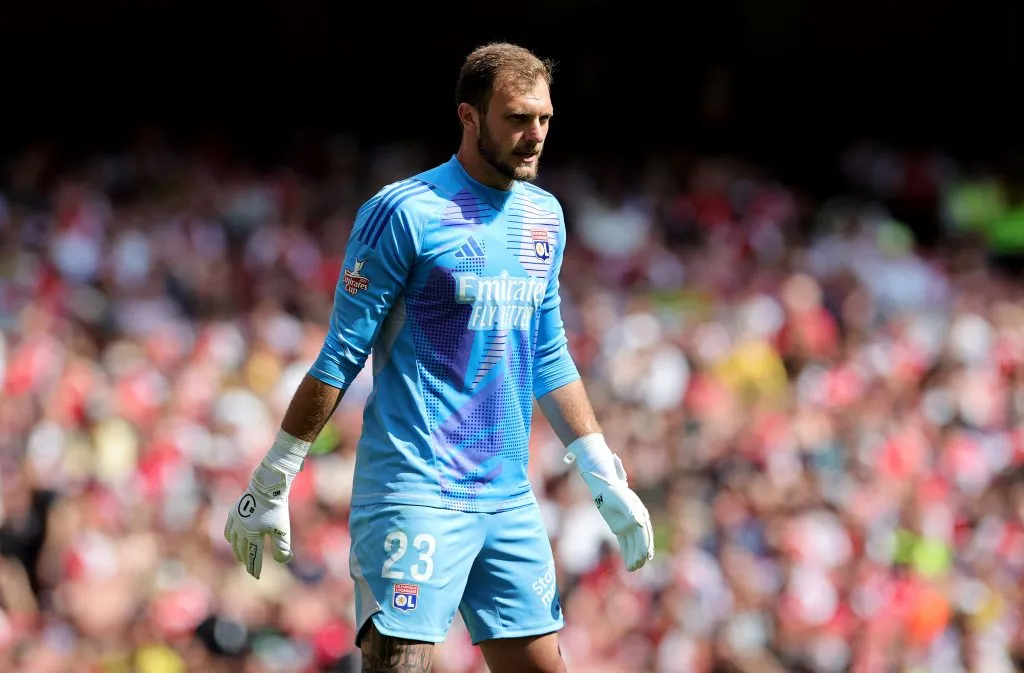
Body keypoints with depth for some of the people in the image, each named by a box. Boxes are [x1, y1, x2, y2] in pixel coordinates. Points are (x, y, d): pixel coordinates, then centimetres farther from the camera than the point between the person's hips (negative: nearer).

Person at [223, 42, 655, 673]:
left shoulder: (545, 218, 12)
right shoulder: (405, 212, -8)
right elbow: (341, 355, -7)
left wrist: (607, 480, 18)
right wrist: (269, 485, -6)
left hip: (510, 500, 7)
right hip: (415, 495, -7)